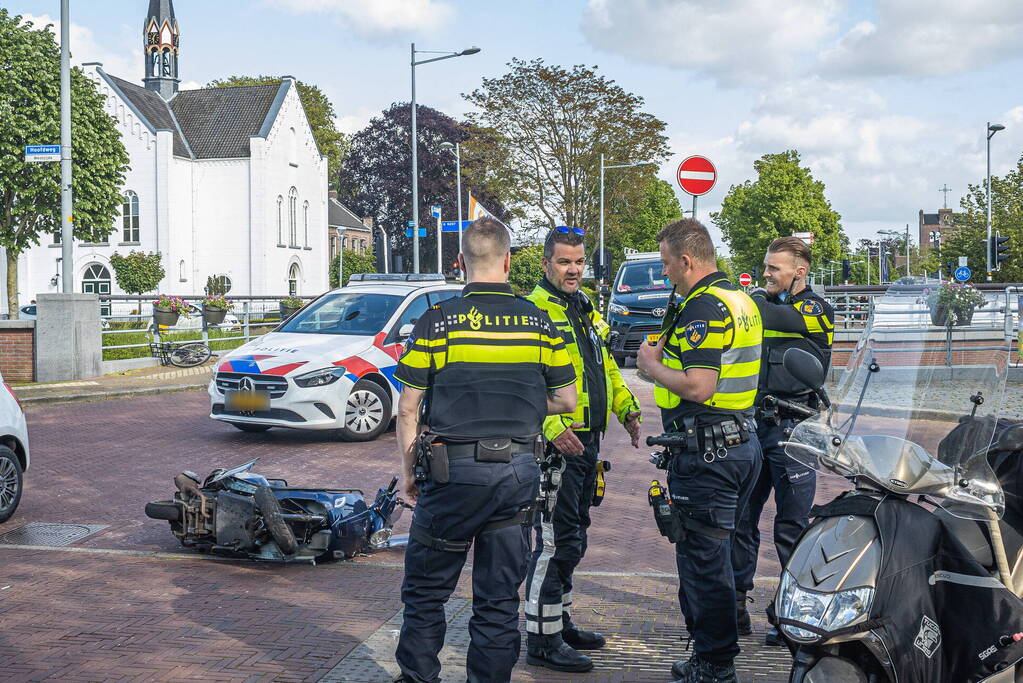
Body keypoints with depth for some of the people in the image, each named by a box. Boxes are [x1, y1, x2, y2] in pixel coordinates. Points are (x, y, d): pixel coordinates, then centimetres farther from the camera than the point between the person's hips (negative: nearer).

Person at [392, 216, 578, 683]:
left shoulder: (435, 322, -5)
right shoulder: (540, 324, 3)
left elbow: (408, 409, -4)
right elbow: (566, 400, 8)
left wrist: (409, 470, 7)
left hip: (454, 470, -2)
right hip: (519, 472, 3)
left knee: (426, 588, 12)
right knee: (500, 596, 10)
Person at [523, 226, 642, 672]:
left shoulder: (587, 312, 17)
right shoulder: (534, 313, -12)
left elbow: (604, 365, 27)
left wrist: (626, 408, 14)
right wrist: (551, 426, -32)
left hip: (587, 442, 9)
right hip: (556, 445, -9)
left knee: (572, 541, 18)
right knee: (556, 542, -6)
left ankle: (560, 622, 31)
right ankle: (542, 640, 3)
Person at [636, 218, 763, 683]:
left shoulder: (703, 308, -17)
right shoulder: (741, 301, 15)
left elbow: (698, 387, -24)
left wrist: (651, 365, -9)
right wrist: (670, 353, 15)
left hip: (706, 452, -10)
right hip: (743, 440, 10)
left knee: (703, 557, -1)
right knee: (713, 555, 18)